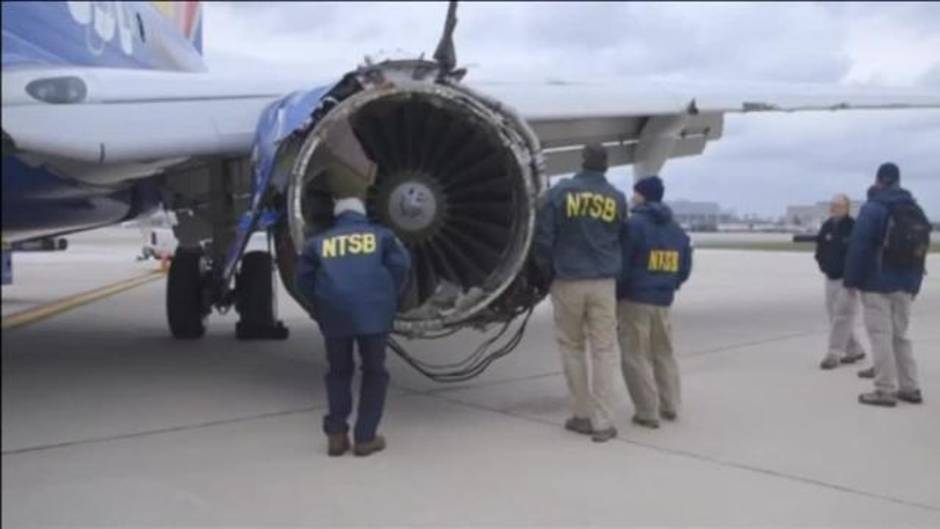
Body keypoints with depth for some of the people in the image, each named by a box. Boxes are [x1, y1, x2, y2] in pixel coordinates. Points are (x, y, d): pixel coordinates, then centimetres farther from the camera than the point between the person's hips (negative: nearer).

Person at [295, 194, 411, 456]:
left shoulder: (319, 242, 17)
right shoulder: (381, 235, 14)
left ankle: (336, 433, 10)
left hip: (334, 314, 2)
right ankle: (365, 437, 8)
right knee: (374, 372, 11)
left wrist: (319, 310, 24)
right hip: (373, 311, -1)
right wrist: (389, 299, 14)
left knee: (338, 372, 18)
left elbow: (304, 277, 13)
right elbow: (400, 264, 2)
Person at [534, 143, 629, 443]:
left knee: (571, 348, 12)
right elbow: (623, 241, 11)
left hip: (568, 283, -1)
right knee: (604, 351, 4)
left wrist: (548, 273, 10)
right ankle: (602, 422, 2)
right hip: (603, 283, 1)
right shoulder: (617, 199, 4)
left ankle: (583, 415, 15)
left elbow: (543, 238, -4)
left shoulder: (560, 192, -4)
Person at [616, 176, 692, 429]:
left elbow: (621, 265, -15)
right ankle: (670, 407, 21)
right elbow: (684, 270, 13)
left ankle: (647, 412, 0)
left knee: (636, 357, 0)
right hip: (663, 302, 7)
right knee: (663, 354, 18)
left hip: (634, 299, -7)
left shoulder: (634, 224, -12)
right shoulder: (677, 230, 12)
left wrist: (616, 295, -3)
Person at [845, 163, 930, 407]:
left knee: (881, 335, -3)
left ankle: (885, 390, -3)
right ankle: (910, 388, 18)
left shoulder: (873, 208, -11)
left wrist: (852, 280, -10)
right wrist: (914, 284, 17)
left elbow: (859, 247, -16)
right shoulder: (916, 210, 12)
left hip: (877, 283, -7)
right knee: (900, 334, 16)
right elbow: (921, 251, 14)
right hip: (905, 285, 7)